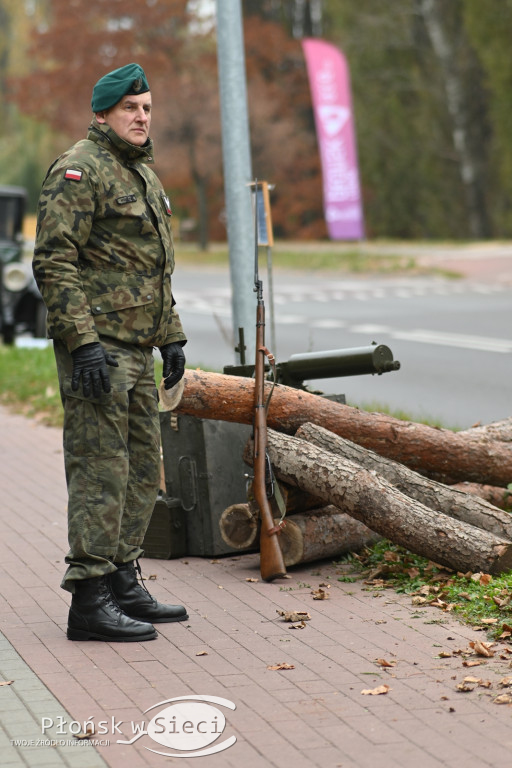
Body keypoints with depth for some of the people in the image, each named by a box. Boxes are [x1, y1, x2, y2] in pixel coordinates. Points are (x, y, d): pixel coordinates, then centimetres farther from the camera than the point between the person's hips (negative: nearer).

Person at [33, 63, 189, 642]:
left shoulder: (144, 175, 20)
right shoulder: (79, 170, -10)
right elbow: (54, 262, -18)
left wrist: (171, 337, 21)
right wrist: (84, 343, -24)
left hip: (136, 347, 10)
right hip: (96, 346, -10)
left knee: (142, 468, 13)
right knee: (100, 468, -9)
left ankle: (123, 583, 23)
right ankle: (89, 600, -5)